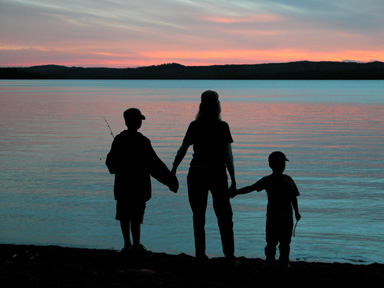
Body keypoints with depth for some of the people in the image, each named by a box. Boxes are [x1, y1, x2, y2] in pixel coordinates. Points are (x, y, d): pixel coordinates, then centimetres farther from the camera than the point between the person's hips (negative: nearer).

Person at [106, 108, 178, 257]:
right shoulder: (142, 141, -13)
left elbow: (111, 162, 10)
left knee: (124, 215, 12)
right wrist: (170, 180, -9)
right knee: (136, 216, 1)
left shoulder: (119, 140, 1)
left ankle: (127, 244, 17)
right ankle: (136, 246, 6)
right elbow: (154, 164, -15)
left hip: (122, 183, 4)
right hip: (138, 184, -4)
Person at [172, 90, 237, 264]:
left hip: (197, 174, 1)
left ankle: (200, 254, 8)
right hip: (218, 174, 0)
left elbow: (182, 150, 0)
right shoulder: (223, 127, -5)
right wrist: (233, 178, -2)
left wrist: (173, 170, 10)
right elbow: (228, 155, -7)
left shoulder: (195, 126, -2)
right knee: (224, 216, 8)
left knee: (198, 217, 9)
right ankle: (229, 256, 5)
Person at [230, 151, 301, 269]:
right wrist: (296, 212, 12)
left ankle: (270, 262, 4)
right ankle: (284, 262, 9)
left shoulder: (267, 180, -2)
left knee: (271, 241, 7)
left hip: (272, 215, 0)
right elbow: (293, 198, 1)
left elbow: (251, 188, -3)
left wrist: (236, 192, 6)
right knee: (285, 242, 7)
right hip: (286, 215, 0)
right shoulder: (288, 180, -2)